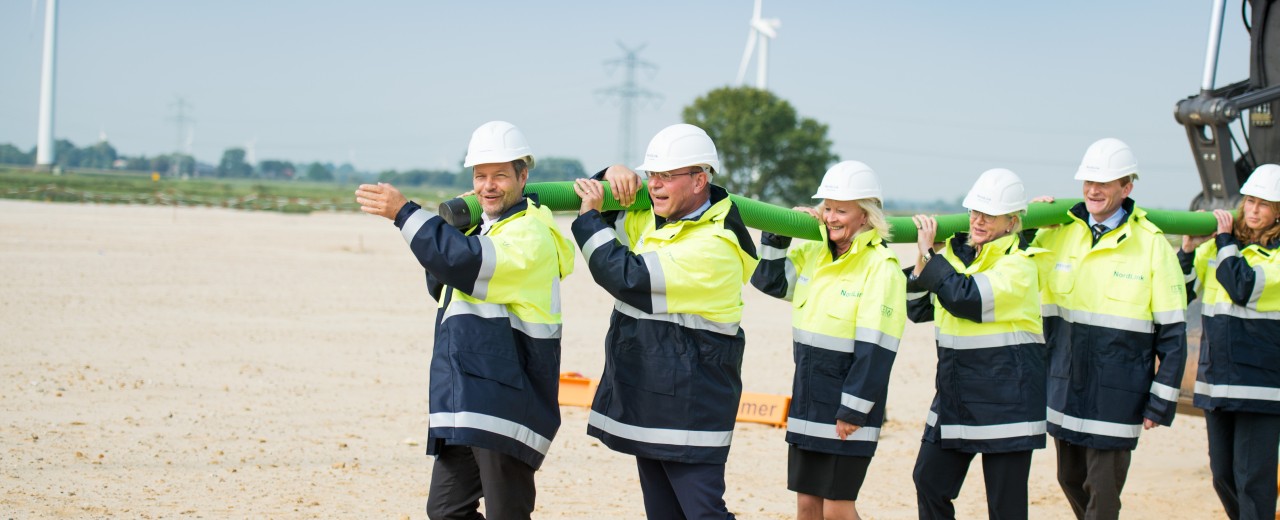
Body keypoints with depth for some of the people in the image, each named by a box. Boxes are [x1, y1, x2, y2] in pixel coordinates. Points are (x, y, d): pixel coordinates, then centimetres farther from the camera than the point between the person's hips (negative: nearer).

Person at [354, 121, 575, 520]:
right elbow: (440, 285, 17)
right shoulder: (482, 227, 18)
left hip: (505, 402, -9)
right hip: (463, 404, 9)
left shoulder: (530, 233, -12)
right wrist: (457, 224, 1)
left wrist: (403, 213, -27)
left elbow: (467, 263, -27)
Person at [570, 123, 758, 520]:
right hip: (648, 405, 9)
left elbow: (627, 278, -23)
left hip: (690, 412, -9)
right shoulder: (654, 219, 9)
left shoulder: (713, 248, -20)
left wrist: (589, 218, -12)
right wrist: (613, 176, 0)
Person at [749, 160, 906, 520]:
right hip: (807, 404, 7)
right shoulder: (813, 254, 8)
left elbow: (875, 348, -17)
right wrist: (777, 234, 4)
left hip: (846, 411, -7)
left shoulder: (882, 268, -14)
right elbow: (769, 281, 18)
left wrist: (853, 411, -19)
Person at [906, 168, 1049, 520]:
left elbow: (966, 298, -26)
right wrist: (922, 264, -2)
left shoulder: (1019, 265, -13)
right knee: (929, 481, 12)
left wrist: (929, 254, -15)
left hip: (1004, 403, -7)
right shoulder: (956, 252, 8)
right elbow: (918, 310, 13)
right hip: (954, 397, 7)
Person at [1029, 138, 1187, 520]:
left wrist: (1160, 404, -5)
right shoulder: (1057, 235, 4)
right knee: (1070, 480, 15)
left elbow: (1173, 333, -4)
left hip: (1116, 398, -4)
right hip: (1064, 389, 5)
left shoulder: (1153, 246, -5)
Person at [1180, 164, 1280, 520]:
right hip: (1217, 380, 6)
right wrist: (1188, 249, -3)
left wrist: (1225, 241, -9)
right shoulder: (1216, 246, 9)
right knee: (1222, 475, 13)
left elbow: (1245, 289, -20)